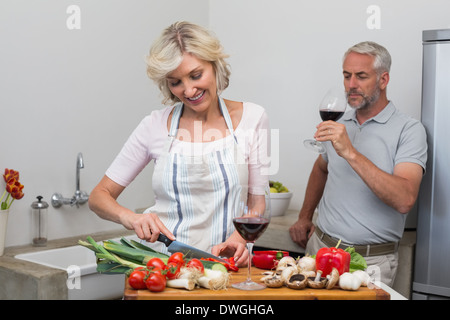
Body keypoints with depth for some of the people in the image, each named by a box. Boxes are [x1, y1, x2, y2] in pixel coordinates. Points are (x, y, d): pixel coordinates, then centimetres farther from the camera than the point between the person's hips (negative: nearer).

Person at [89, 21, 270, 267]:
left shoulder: (251, 118, 4)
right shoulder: (155, 125, 3)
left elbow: (257, 202, 8)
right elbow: (99, 196, 8)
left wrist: (239, 239, -12)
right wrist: (128, 217, -13)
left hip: (224, 262, 0)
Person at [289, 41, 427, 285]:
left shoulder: (409, 130, -11)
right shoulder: (339, 124, 8)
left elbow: (405, 200, -25)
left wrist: (350, 153, -29)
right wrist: (304, 216, 20)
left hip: (372, 259, -5)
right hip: (320, 245, 5)